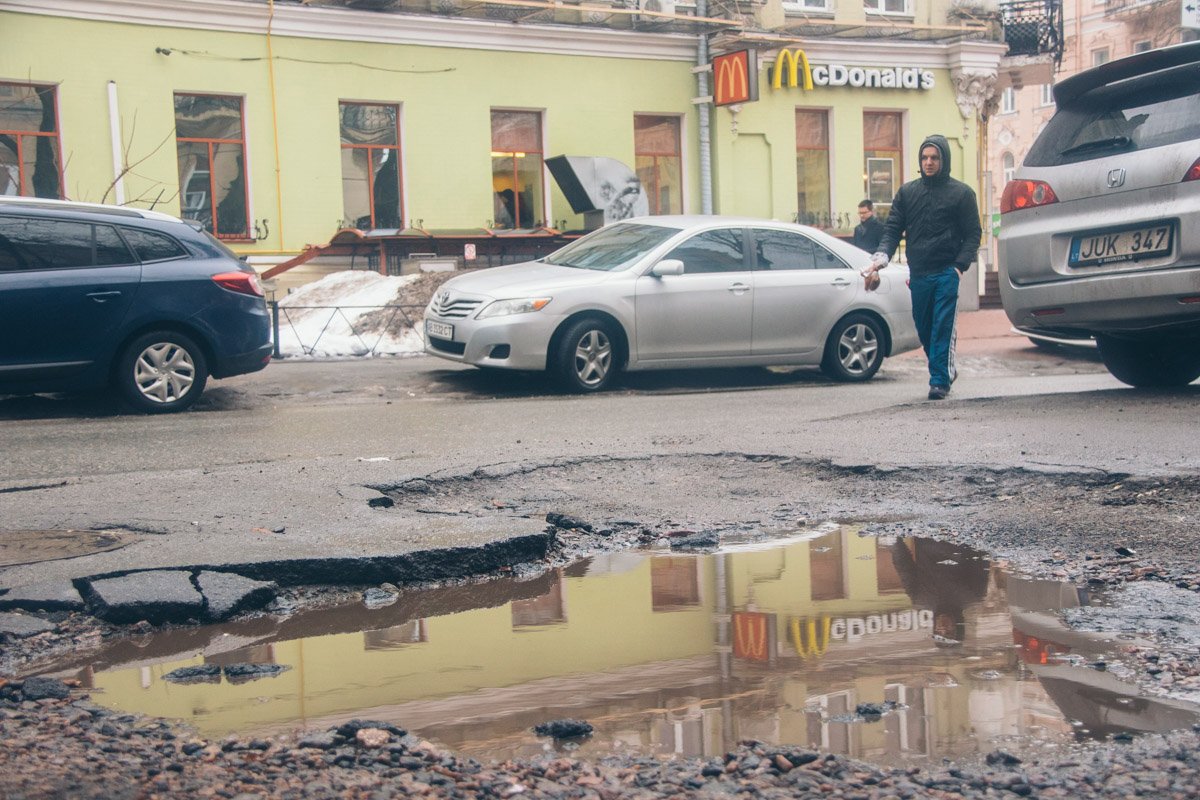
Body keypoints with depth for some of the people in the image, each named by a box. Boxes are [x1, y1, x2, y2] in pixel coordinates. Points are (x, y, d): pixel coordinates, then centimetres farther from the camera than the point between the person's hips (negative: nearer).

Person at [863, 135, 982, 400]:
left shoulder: (961, 193, 4)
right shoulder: (907, 192, 13)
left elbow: (973, 233, 2)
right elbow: (893, 228, 10)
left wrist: (960, 265, -11)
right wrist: (883, 254, -9)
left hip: (947, 272, -4)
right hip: (918, 273, 4)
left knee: (943, 327, -11)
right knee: (924, 329, 10)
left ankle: (940, 379, -7)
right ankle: (946, 370, 28)